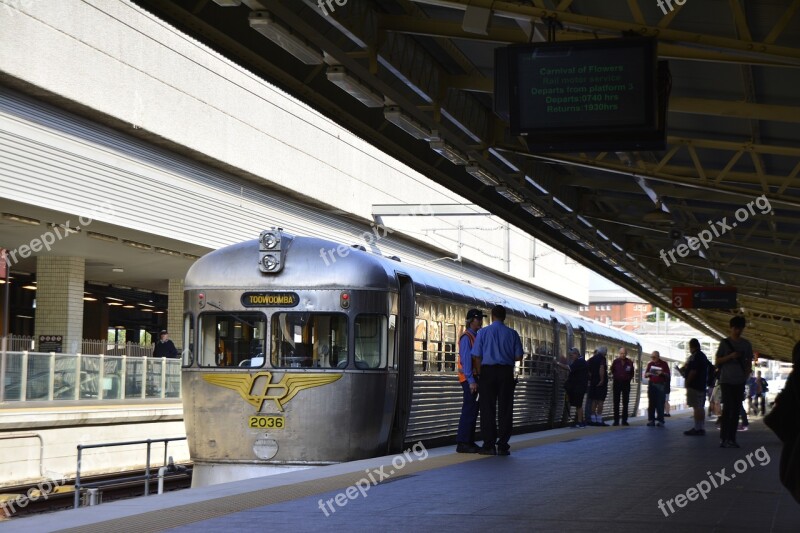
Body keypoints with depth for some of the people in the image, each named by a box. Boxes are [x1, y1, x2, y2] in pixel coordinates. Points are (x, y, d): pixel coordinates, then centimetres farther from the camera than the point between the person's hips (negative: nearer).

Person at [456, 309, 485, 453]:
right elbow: (466, 360, -17)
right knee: (469, 410, -11)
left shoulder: (475, 336, 18)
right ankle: (462, 444, -11)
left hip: (474, 378, 9)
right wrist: (471, 381, -22)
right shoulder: (466, 337, -10)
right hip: (469, 378, -9)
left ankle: (469, 442, 15)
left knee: (472, 410, 11)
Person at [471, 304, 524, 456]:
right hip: (506, 372, 1)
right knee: (505, 409, 5)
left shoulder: (483, 332, -1)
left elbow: (476, 356, -3)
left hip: (488, 371, -1)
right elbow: (519, 357, 4)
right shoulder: (512, 334, 3)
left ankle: (489, 445, -1)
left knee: (488, 408, 2)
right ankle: (503, 446, 3)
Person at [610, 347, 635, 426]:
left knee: (625, 403, 3)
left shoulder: (630, 363, 1)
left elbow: (632, 373, 12)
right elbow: (612, 372, 12)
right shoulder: (615, 362, -1)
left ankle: (624, 420, 8)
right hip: (617, 383, -1)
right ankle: (616, 420, 4)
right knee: (616, 403, 1)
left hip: (626, 384, 1)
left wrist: (628, 379, 2)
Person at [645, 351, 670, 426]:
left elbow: (668, 375, 0)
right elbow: (645, 375, 15)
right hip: (652, 385, 3)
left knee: (660, 404, -7)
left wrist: (662, 373, -18)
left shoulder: (664, 364, 3)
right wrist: (648, 374, -8)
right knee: (651, 403, 1)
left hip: (661, 385, -3)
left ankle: (660, 421, -6)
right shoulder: (650, 364, 12)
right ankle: (651, 420, 3)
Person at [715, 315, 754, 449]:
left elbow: (749, 362, 15)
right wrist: (731, 356, -15)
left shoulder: (746, 344, 10)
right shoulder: (725, 342, 1)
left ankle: (732, 438, 8)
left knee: (736, 409, 3)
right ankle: (723, 438, -8)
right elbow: (718, 361, 0)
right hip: (726, 381, -3)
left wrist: (746, 376, 2)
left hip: (740, 381, 3)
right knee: (727, 408, -9)